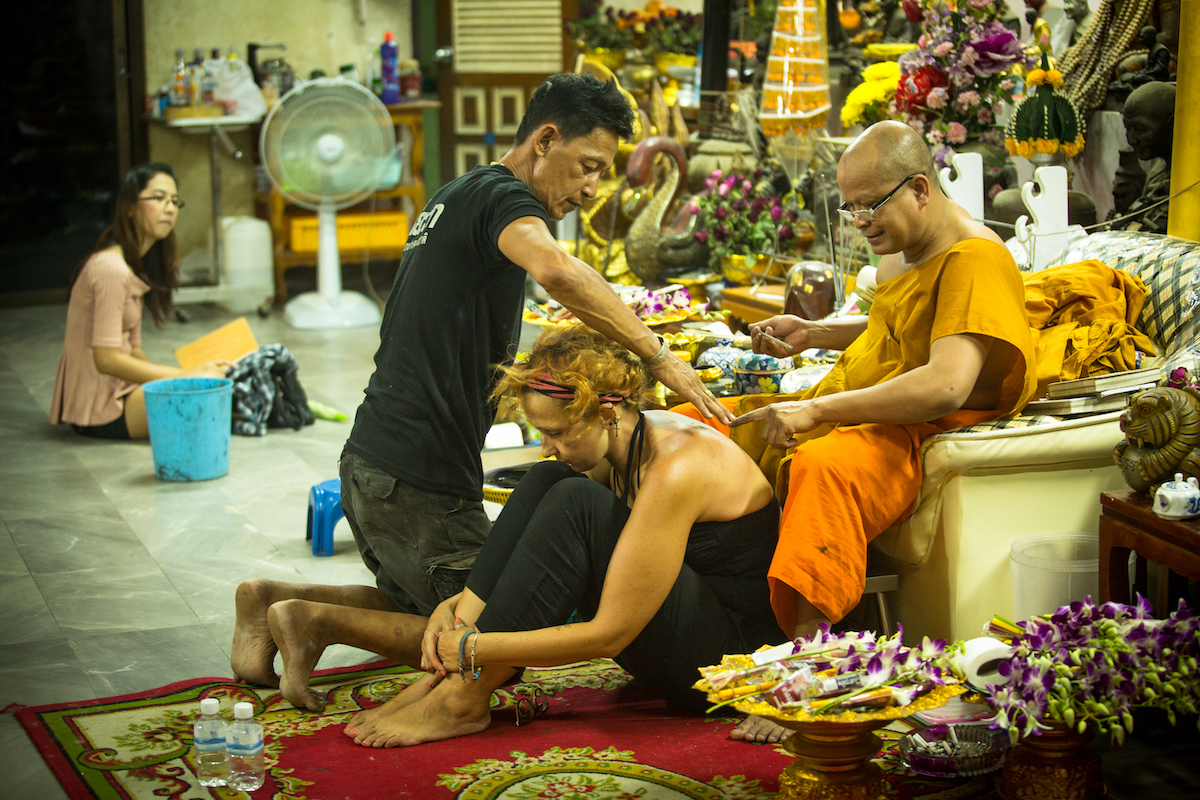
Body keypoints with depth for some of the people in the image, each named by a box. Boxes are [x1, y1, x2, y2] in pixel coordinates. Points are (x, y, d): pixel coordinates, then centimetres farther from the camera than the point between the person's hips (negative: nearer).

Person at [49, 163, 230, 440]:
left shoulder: (136, 265, 15)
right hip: (100, 409, -10)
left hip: (119, 390, 10)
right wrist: (186, 376, -17)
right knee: (212, 387, -26)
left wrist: (188, 372, 0)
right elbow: (107, 359, -21)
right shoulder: (110, 267, -16)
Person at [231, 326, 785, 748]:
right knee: (548, 485, -7)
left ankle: (463, 698, -19)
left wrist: (473, 649, -23)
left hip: (730, 660, -9)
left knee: (574, 504, -27)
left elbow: (609, 634, -27)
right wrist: (462, 602, -9)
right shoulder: (615, 448, 2)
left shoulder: (674, 472, -26)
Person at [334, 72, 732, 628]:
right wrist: (659, 357, -29)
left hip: (370, 458, 10)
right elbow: (556, 271, -36)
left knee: (419, 609, 26)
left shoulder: (454, 196, 18)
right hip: (416, 477, -10)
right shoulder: (502, 196, -12)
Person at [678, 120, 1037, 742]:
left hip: (912, 437, -10)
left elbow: (947, 386, -31)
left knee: (825, 470, -42)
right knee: (687, 428, 2)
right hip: (837, 416, 10)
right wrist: (810, 334, 18)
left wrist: (816, 410, -32)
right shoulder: (906, 248, 14)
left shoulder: (976, 260, -16)